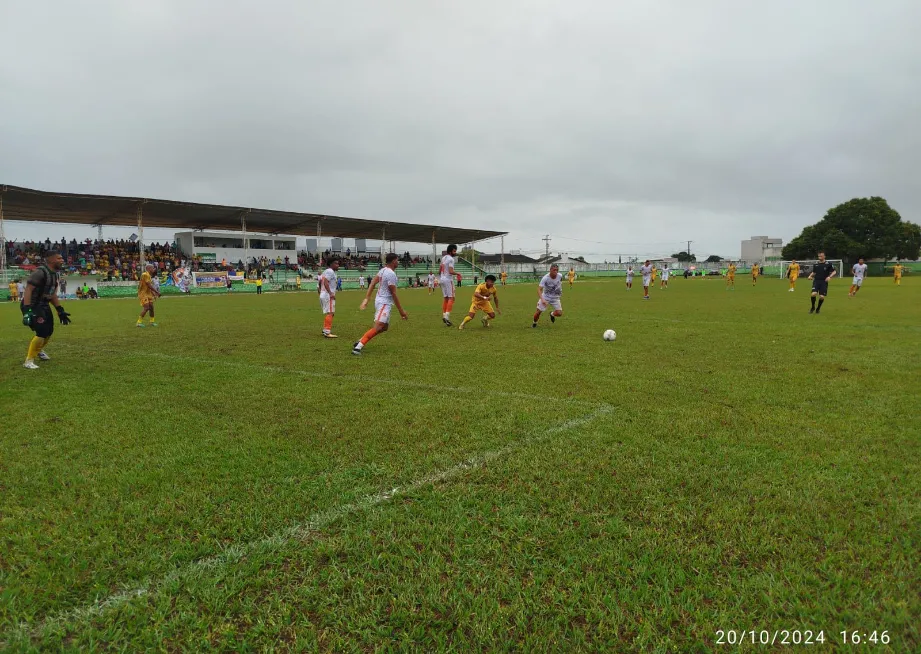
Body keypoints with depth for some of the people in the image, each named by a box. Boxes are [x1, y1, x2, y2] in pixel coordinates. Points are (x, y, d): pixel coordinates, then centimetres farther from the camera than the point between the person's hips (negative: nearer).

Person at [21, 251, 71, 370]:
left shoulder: (54, 274, 7)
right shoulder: (40, 272, -22)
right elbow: (28, 289, -29)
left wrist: (60, 310, 16)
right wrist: (27, 309, -36)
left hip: (44, 305, 10)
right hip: (33, 306, -10)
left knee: (49, 330, 21)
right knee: (42, 332, -17)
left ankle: (38, 350, 51)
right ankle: (29, 361, -3)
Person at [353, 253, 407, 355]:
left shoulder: (382, 270, 10)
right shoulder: (391, 274, -17)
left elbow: (372, 284, 8)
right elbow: (393, 294, -16)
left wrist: (366, 298, 7)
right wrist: (401, 311, -12)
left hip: (380, 301, 10)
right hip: (385, 303, -10)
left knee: (384, 327, 17)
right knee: (378, 327, -20)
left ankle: (359, 343, 15)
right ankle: (358, 346, -26)